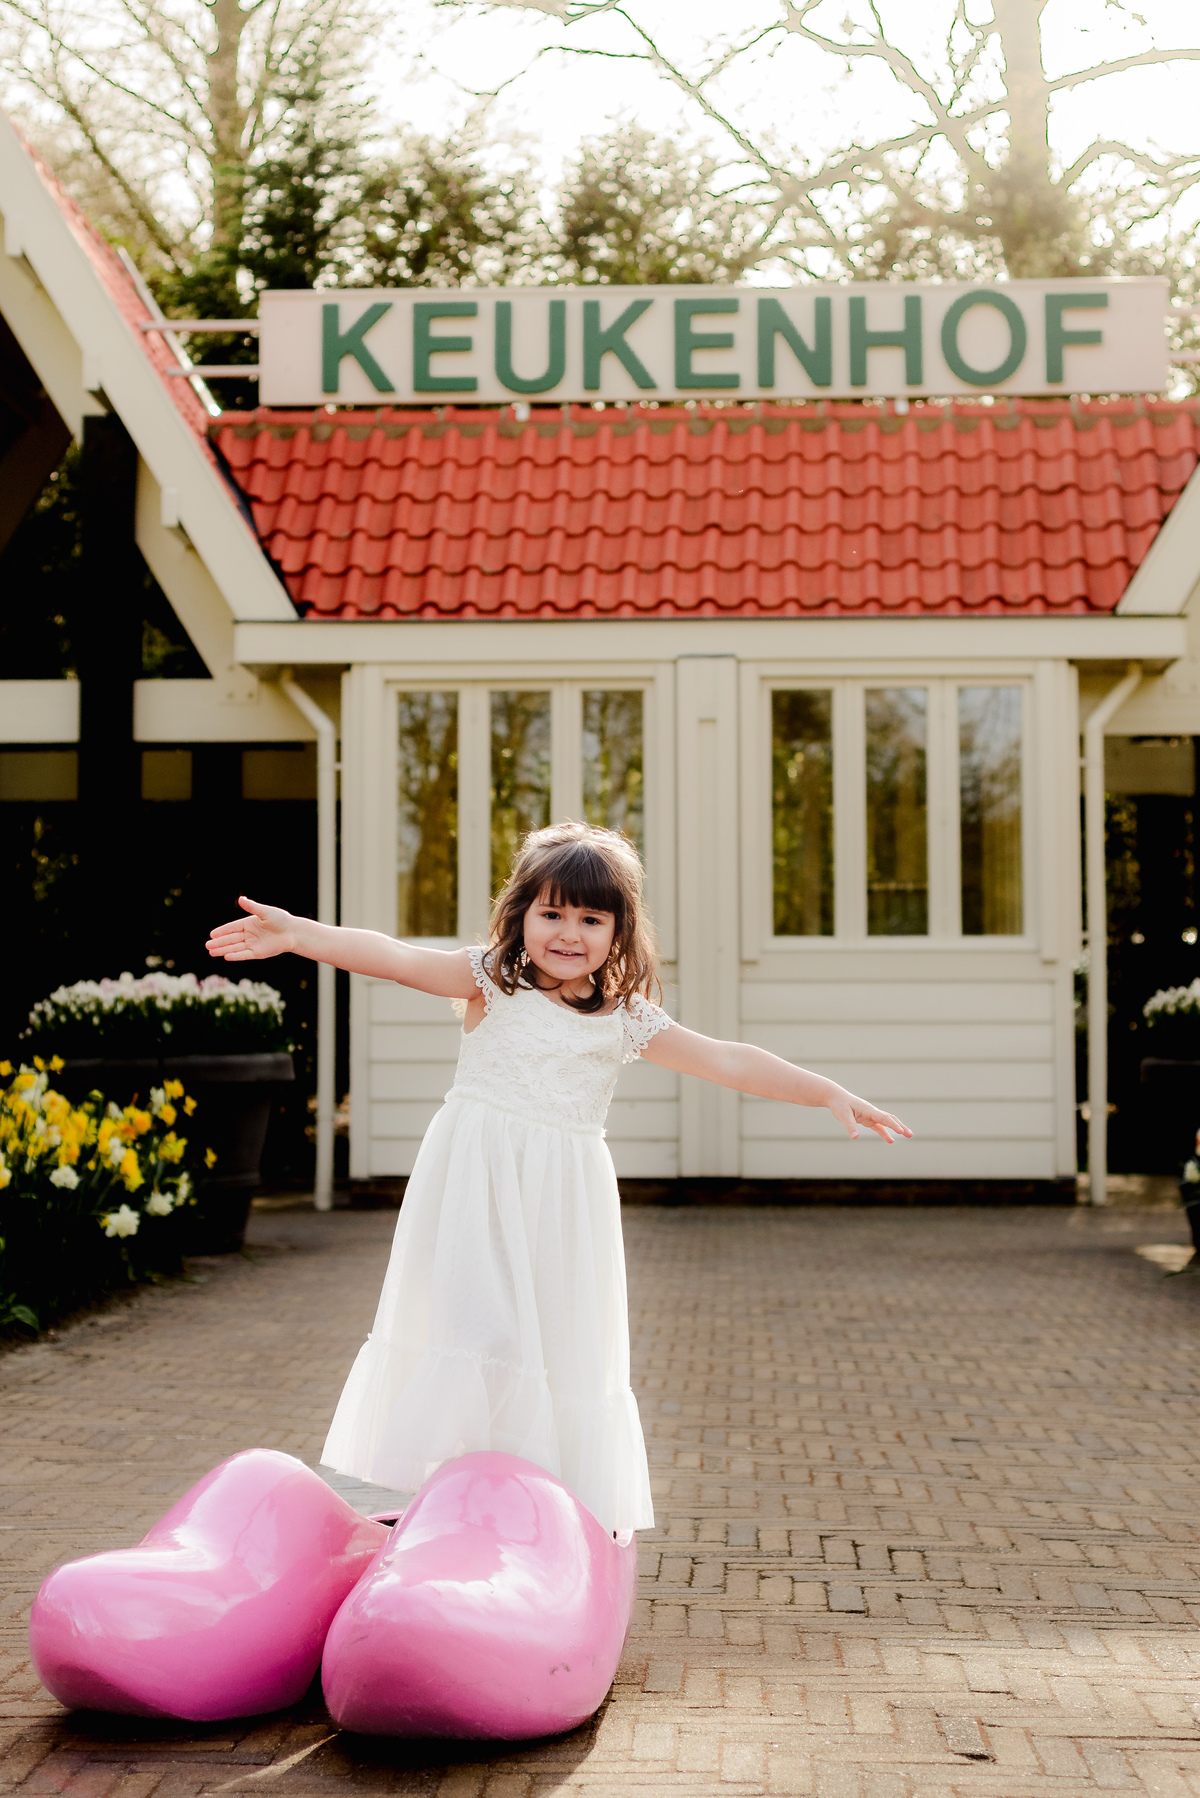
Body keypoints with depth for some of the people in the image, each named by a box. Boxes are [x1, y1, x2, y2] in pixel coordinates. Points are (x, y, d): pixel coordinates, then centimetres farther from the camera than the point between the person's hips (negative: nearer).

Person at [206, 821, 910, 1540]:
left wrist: (832, 1093, 5)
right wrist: (296, 933, -26)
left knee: (568, 1345, 6)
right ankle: (414, 1501, -4)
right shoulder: (492, 982, -1)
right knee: (472, 1332, -13)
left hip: (563, 1200, 3)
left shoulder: (627, 1018, 7)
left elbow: (729, 1061, 9)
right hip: (479, 1185, -3)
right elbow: (395, 957, -14)